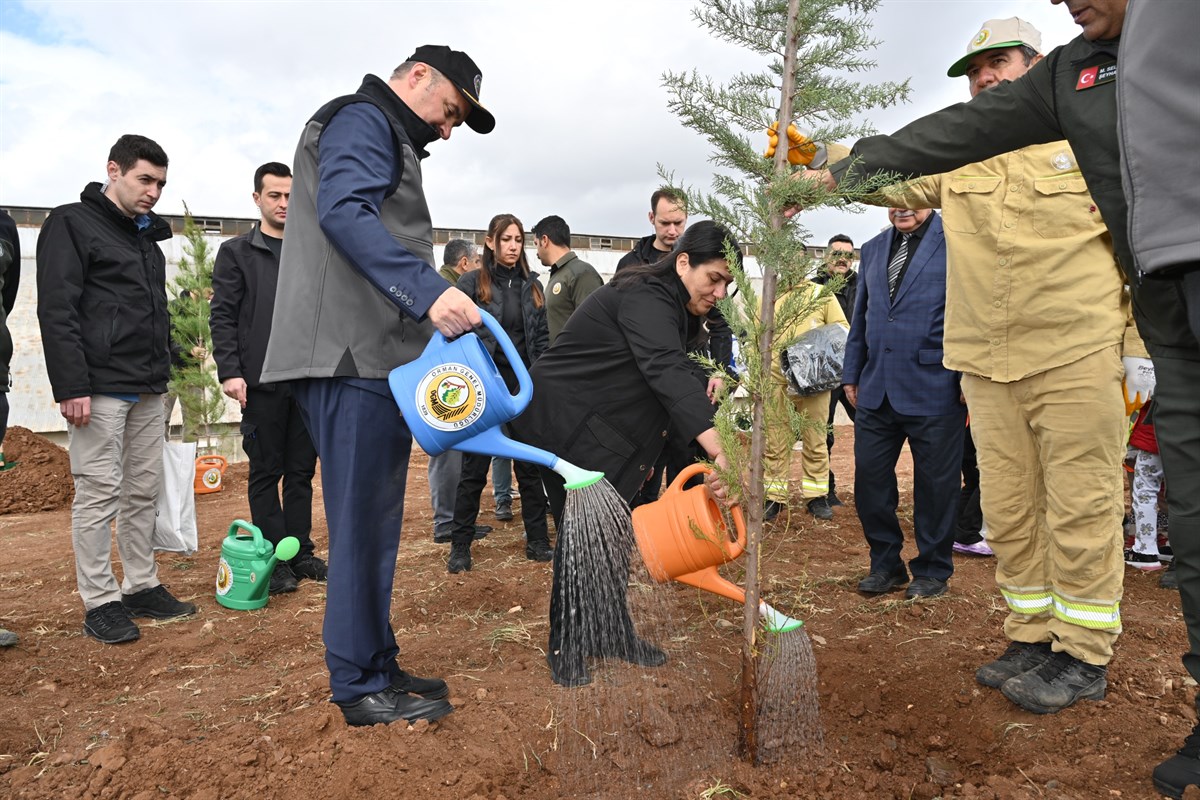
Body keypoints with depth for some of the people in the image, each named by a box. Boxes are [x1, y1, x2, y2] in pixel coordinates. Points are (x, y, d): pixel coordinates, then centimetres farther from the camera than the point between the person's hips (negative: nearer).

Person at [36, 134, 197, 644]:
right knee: (99, 494, -2)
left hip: (148, 390, 8)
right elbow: (56, 311, -13)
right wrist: (71, 386, -19)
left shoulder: (147, 236, 18)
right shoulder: (72, 224, -4)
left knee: (144, 490, 11)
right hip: (100, 388, -7)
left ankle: (142, 587, 21)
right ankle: (100, 603, 7)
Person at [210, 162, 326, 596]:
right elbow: (222, 316, -2)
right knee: (266, 472, 3)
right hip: (262, 381, -3)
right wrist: (230, 372, -12)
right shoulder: (237, 252, 4)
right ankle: (275, 559, 11)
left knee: (302, 470, 8)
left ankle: (301, 552, 17)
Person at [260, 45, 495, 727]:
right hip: (352, 359, -10)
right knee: (363, 523, -6)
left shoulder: (389, 138, 30)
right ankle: (361, 685, 5)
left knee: (374, 523, 12)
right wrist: (427, 289, -33)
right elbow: (344, 212, -22)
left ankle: (377, 666, 22)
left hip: (375, 359, 10)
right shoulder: (362, 120, -2)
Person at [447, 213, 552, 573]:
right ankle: (460, 545, 15)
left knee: (530, 466, 7)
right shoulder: (471, 283, -2)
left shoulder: (532, 284, 10)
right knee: (474, 469, 4)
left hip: (525, 387, 3)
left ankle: (537, 540, 17)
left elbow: (541, 338, 12)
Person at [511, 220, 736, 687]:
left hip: (604, 430, 10)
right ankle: (566, 649, 7)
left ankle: (612, 635, 23)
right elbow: (668, 374, -41)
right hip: (564, 424, -10)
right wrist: (720, 453, -53)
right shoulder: (644, 299, -25)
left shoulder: (667, 306, 9)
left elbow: (668, 374, 15)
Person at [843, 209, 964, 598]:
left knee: (935, 485, 6)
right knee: (869, 478, 7)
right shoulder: (873, 249, 16)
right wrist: (852, 374, 15)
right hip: (876, 389, 5)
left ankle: (932, 571, 23)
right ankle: (885, 564, 24)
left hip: (934, 388, -5)